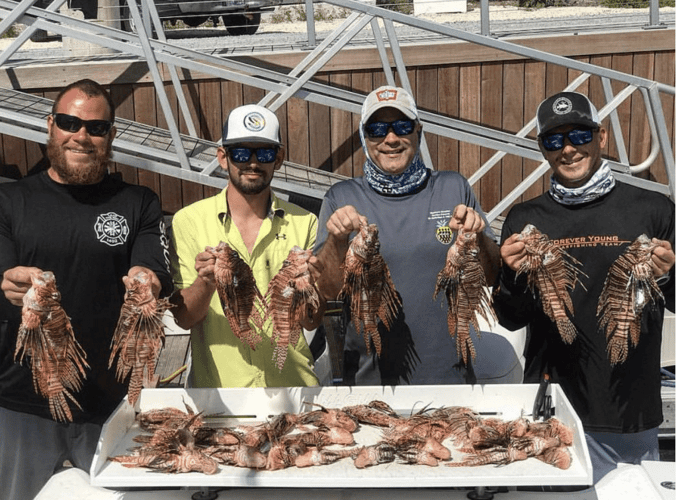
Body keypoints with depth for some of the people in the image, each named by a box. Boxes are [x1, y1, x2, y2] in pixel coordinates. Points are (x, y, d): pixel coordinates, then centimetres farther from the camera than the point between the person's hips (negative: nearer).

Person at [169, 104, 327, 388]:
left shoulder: (304, 223, 5)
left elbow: (312, 322, 5)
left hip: (292, 383, 1)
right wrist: (207, 282, -19)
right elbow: (183, 318, 0)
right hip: (216, 385, -1)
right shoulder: (188, 221, 2)